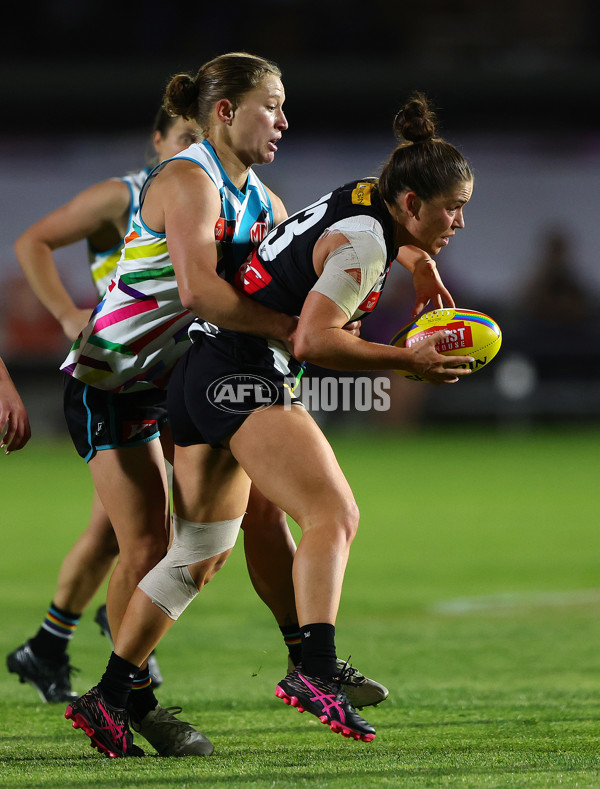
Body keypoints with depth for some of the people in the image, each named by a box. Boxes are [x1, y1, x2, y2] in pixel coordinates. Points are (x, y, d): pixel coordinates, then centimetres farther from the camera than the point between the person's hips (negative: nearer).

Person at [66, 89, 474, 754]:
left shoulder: (363, 196, 13)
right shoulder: (362, 242, -15)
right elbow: (313, 341, -23)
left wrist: (419, 261, 27)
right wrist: (410, 361, -19)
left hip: (200, 376, 10)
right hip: (243, 379, -10)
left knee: (199, 556, 15)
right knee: (333, 513, -21)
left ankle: (106, 696, 18)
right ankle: (316, 672, -39)